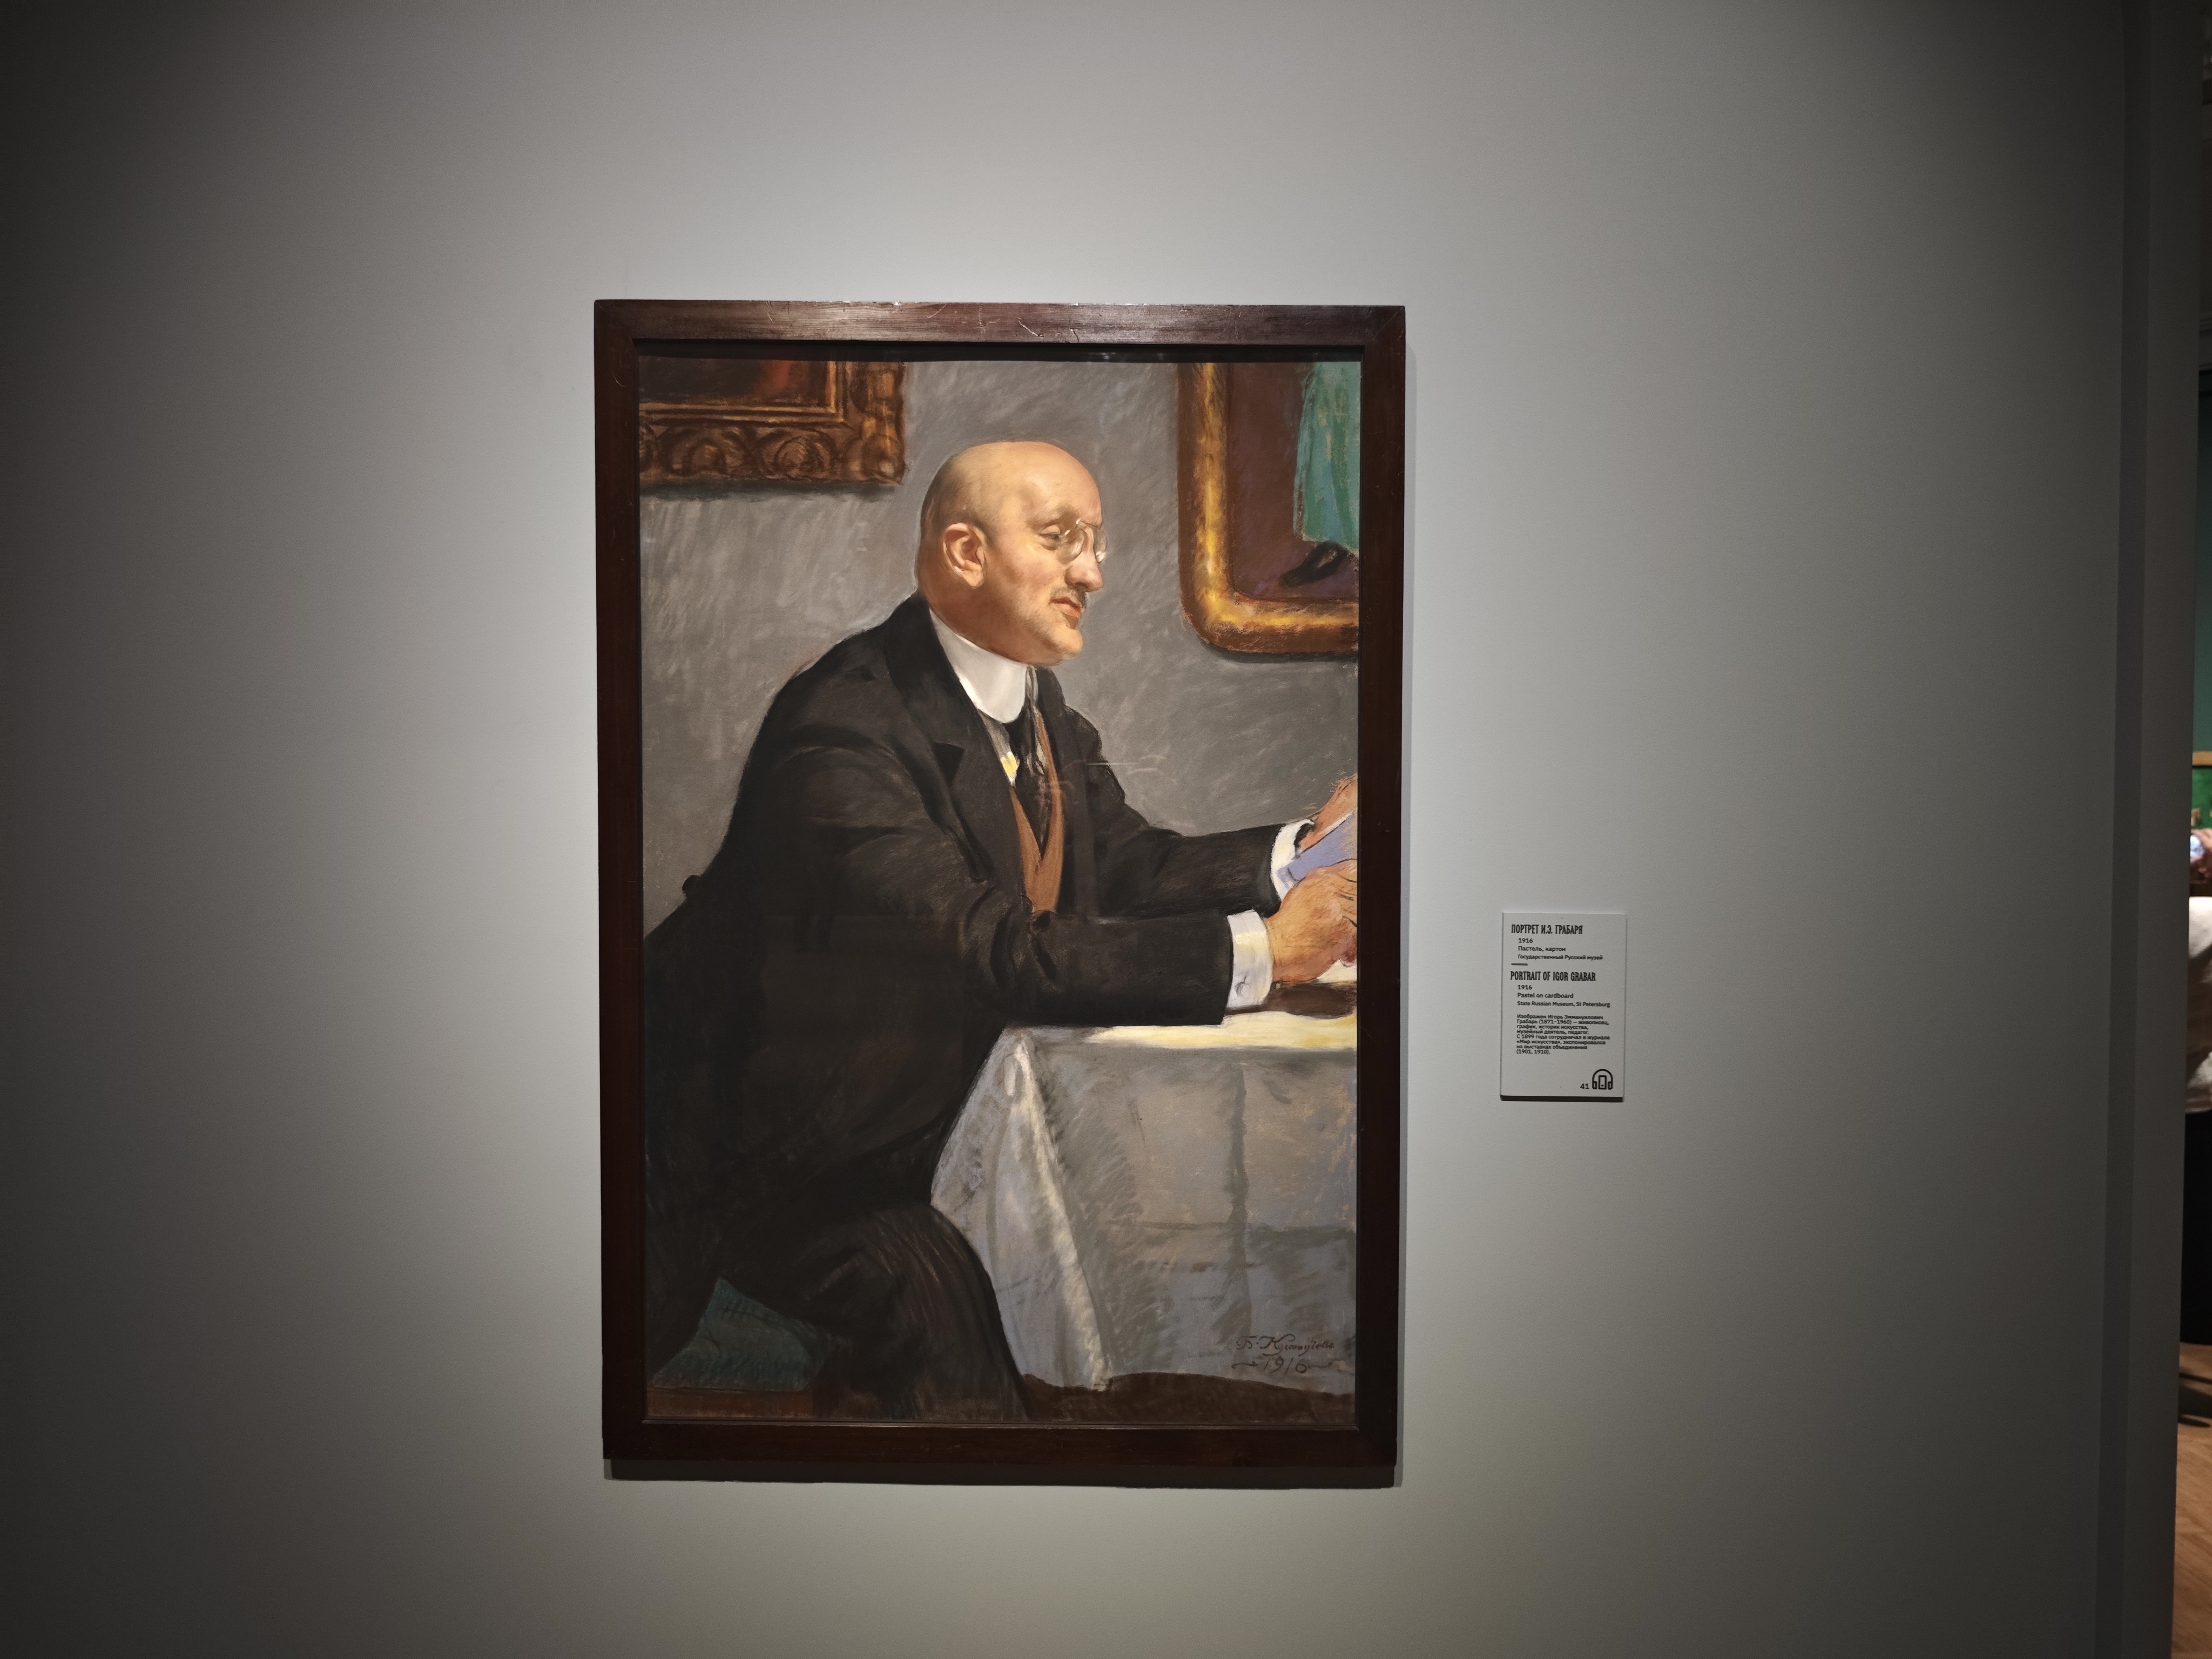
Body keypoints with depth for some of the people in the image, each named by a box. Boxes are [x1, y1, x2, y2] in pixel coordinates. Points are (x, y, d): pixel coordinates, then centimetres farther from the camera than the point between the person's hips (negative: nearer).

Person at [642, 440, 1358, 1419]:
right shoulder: (844, 727, -26)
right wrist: (1254, 951, -37)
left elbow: (1127, 863, 1)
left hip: (922, 1113, 8)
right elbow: (993, 950, -35)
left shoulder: (1032, 701, 3)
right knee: (939, 1300, -29)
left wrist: (1301, 851, -15)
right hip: (774, 1152, -8)